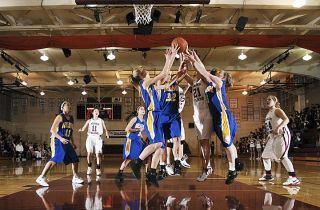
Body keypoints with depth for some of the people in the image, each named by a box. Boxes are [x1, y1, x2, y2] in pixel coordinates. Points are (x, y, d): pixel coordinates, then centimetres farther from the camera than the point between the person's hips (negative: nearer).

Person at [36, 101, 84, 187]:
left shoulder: (71, 118, 13)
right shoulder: (60, 117, -9)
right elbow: (52, 130, -16)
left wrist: (73, 143, 19)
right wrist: (60, 138, -28)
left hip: (66, 141, 8)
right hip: (57, 141, -8)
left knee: (75, 159, 8)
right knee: (54, 160, -20)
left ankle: (75, 177, 23)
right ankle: (41, 177, -16)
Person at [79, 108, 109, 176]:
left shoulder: (101, 121, 13)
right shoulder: (89, 121, 13)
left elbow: (105, 129, 12)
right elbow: (84, 128, 5)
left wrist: (107, 134, -9)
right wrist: (81, 130, -19)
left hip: (98, 138, 0)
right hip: (90, 137, 0)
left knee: (98, 154, -7)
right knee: (89, 153, -10)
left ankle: (98, 169, 0)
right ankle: (89, 168, 7)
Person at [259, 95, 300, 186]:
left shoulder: (277, 110, -9)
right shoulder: (268, 113, 18)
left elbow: (286, 119, -26)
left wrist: (278, 128, -40)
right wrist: (269, 134, 19)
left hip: (282, 135, -10)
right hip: (273, 137, 10)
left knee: (282, 156, -23)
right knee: (265, 155, 15)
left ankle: (293, 178, -24)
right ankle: (268, 175, 30)